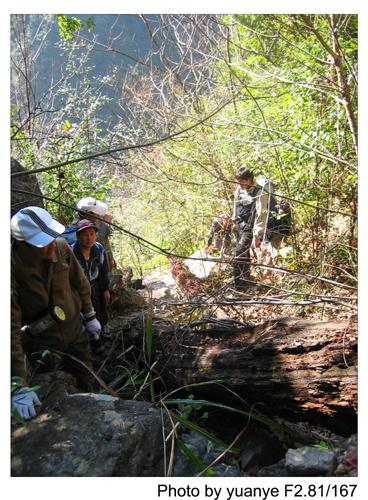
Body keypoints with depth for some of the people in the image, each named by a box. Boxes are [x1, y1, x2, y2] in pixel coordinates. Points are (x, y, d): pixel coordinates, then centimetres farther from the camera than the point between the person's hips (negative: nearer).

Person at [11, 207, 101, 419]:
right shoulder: (14, 269, -33)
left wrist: (90, 316, 11)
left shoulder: (61, 247, -20)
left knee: (87, 385, 21)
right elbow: (11, 329, -32)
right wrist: (20, 387, -32)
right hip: (41, 344, -3)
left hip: (75, 332, 4)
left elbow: (80, 282, -1)